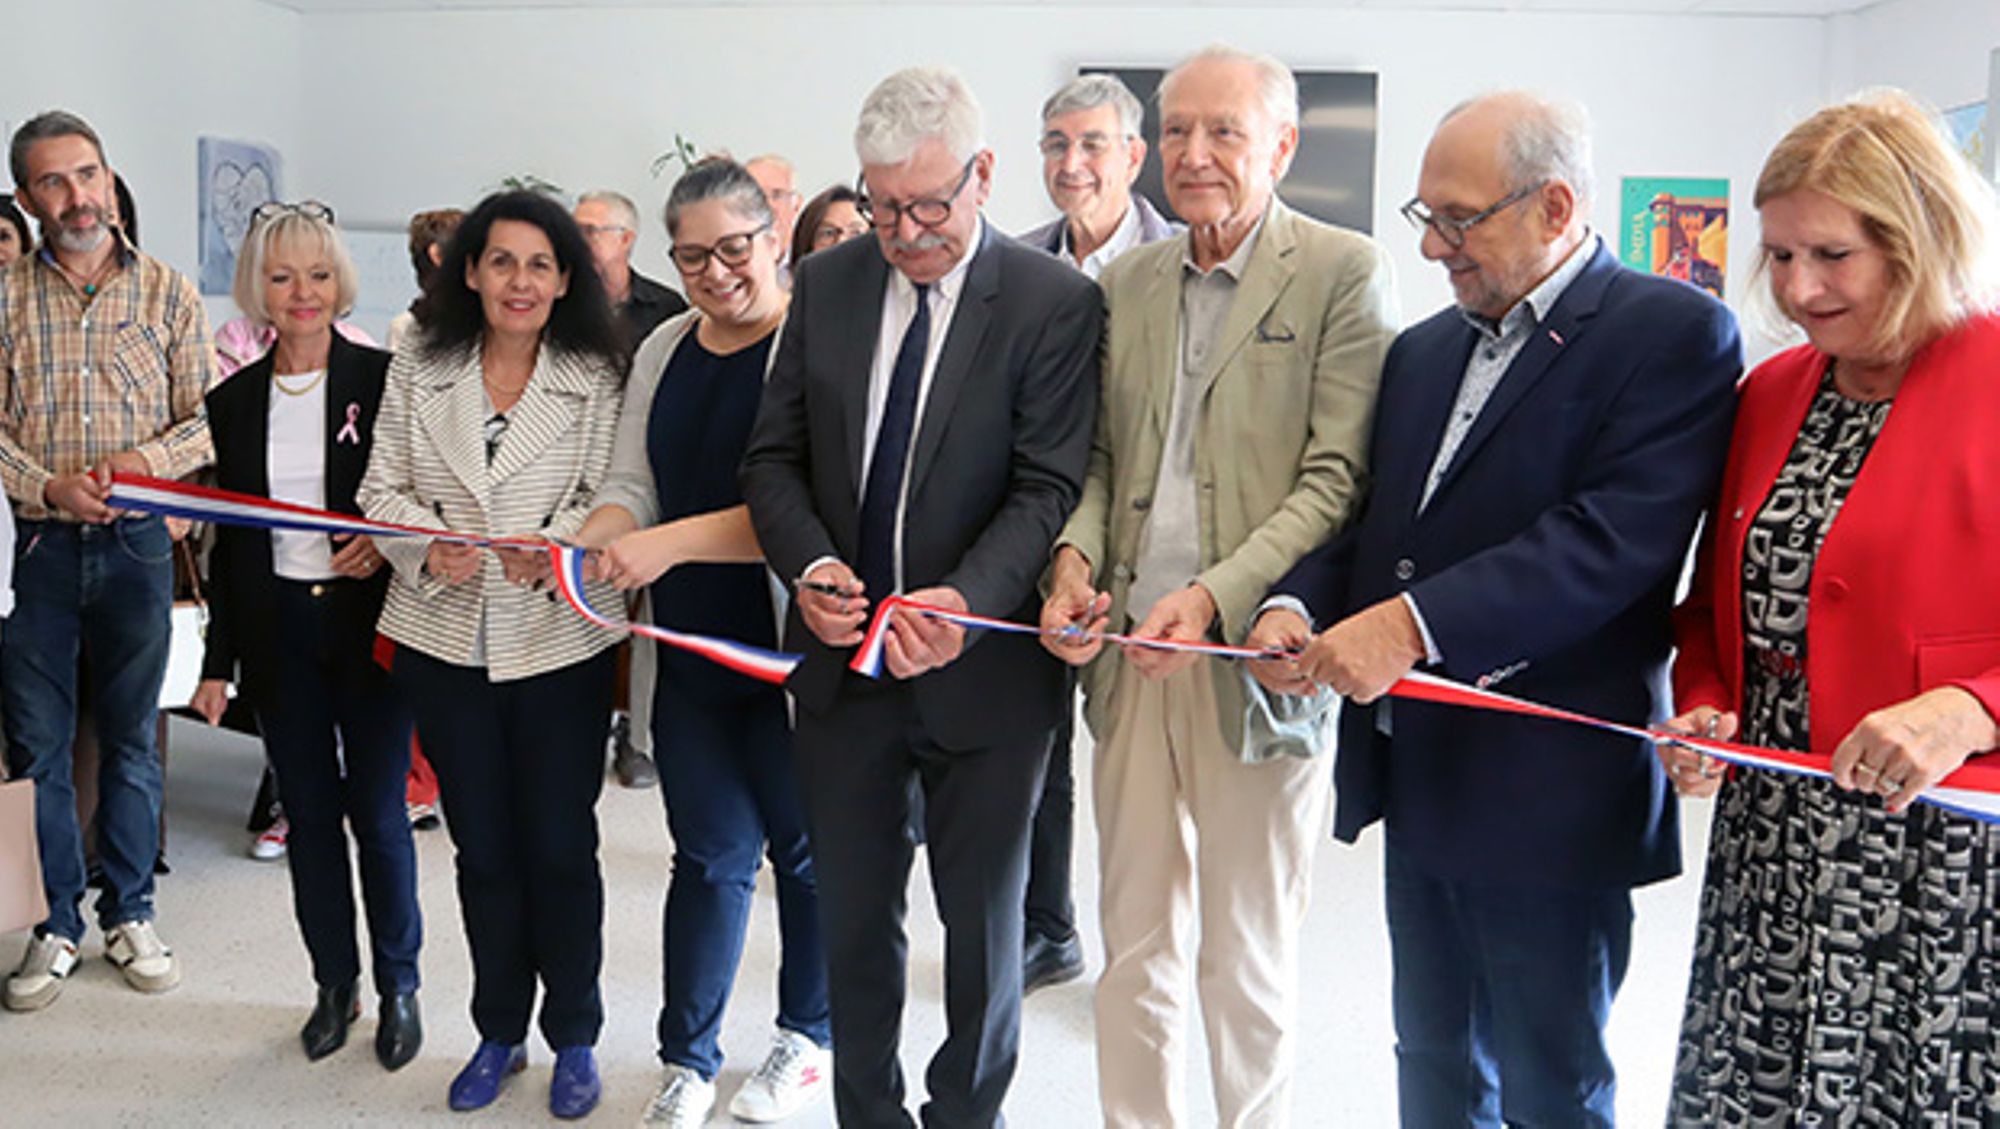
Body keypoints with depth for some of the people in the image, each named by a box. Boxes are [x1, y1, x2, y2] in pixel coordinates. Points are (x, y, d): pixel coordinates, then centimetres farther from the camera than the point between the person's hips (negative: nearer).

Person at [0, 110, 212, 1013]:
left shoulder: (168, 293, 3)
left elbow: (208, 420, 1)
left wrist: (146, 459, -16)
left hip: (137, 542, 0)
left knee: (131, 737, 10)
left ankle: (130, 914, 23)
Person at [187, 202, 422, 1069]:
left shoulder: (384, 379, -4)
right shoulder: (233, 401, 6)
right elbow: (228, 542, 9)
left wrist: (388, 540, -21)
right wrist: (216, 662, 9)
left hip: (367, 624, -3)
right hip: (277, 631, 3)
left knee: (377, 815, 2)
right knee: (309, 817, 11)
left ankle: (399, 987, 20)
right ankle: (334, 985, 26)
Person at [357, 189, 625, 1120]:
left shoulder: (598, 380, -1)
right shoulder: (417, 374, 6)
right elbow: (382, 488, 5)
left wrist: (554, 547, -25)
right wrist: (430, 547, -14)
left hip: (559, 644, -2)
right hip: (445, 642, 3)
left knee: (560, 848, 4)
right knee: (482, 847, 13)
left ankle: (573, 1039, 23)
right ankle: (498, 1034, 30)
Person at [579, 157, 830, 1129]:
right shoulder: (664, 351, 10)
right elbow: (632, 485, 10)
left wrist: (669, 544, -25)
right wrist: (591, 548, -11)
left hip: (792, 649, -5)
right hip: (690, 649, 5)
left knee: (807, 846, 11)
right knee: (710, 852, 13)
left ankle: (809, 1036, 32)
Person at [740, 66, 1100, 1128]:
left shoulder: (1056, 302, -10)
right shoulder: (826, 283, 3)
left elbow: (1050, 485, -14)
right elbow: (775, 456, 6)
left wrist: (965, 599, -30)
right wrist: (810, 565, -13)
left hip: (981, 670, -3)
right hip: (842, 657, 4)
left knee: (982, 919, 13)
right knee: (853, 915, 16)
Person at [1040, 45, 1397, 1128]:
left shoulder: (1345, 273, -5)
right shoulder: (1126, 279, 12)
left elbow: (1339, 478, -11)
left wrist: (1217, 596, -22)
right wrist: (1075, 553, -4)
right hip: (1130, 650, 5)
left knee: (1246, 964, 9)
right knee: (1133, 949, 15)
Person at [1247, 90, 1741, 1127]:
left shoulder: (1674, 333, -11)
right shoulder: (1422, 349, 13)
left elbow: (1614, 537, -23)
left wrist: (1412, 622, -29)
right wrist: (1299, 606, -7)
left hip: (1547, 796, -7)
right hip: (1419, 774, 7)